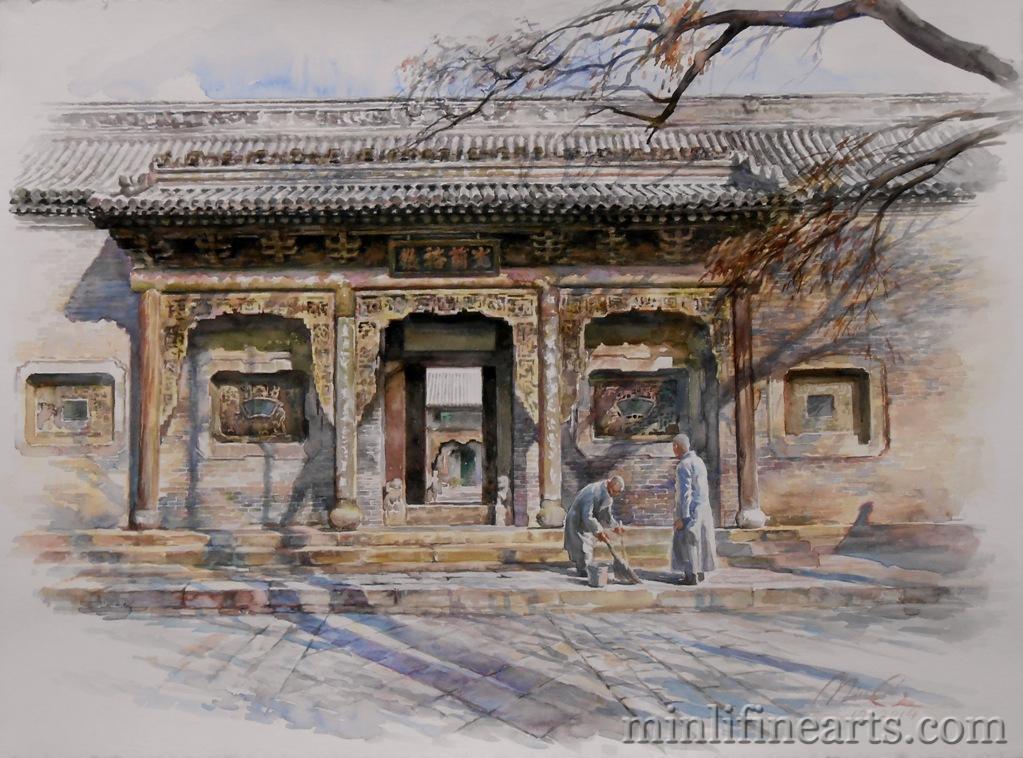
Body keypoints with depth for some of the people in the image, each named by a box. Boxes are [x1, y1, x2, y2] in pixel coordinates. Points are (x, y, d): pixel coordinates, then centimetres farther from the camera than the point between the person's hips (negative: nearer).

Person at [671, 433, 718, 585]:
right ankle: (700, 572, 23)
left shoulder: (684, 465, -18)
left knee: (686, 543, -1)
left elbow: (685, 493, -22)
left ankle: (691, 575, 1)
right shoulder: (699, 460, 9)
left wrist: (682, 517, -20)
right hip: (703, 508, 9)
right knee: (700, 541, 15)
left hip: (691, 510, -9)